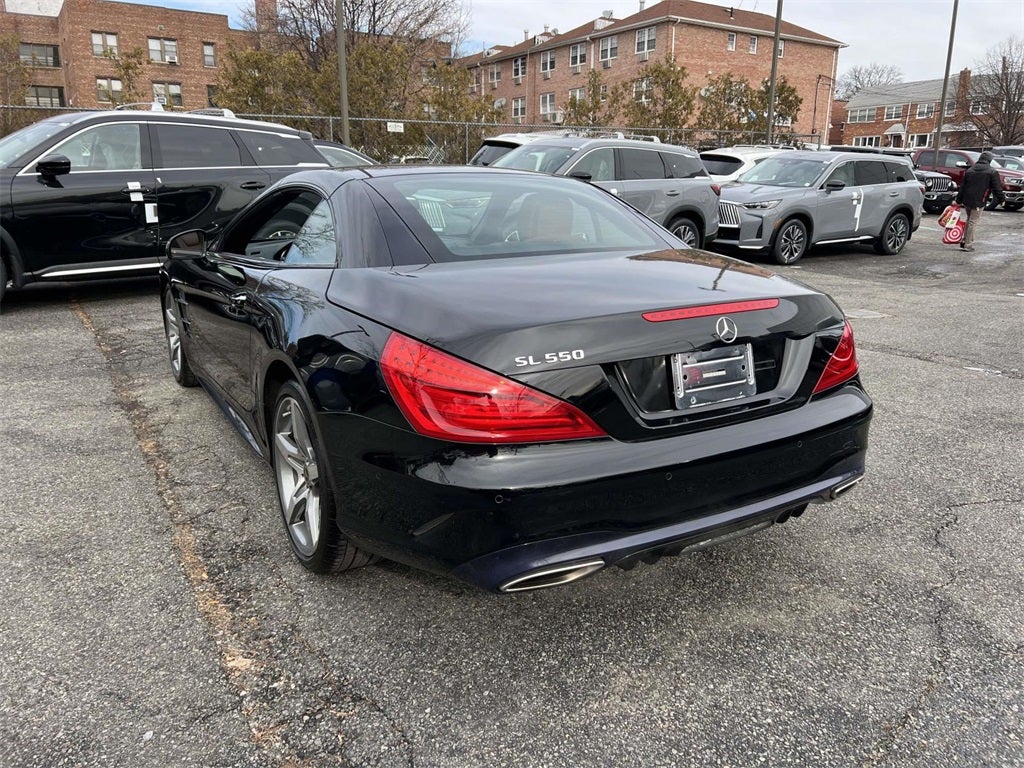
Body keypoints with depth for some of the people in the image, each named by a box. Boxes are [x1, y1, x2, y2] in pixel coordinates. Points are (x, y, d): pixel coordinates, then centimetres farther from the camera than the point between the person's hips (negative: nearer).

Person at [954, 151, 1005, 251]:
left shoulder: (969, 170, 11)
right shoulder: (992, 172, -4)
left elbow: (962, 187, 12)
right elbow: (997, 188, -4)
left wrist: (958, 200, 16)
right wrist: (1002, 199, 7)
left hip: (967, 201, 5)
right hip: (979, 202, -5)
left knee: (969, 220, 20)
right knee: (973, 222, -2)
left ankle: (964, 241, 18)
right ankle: (968, 245, -1)